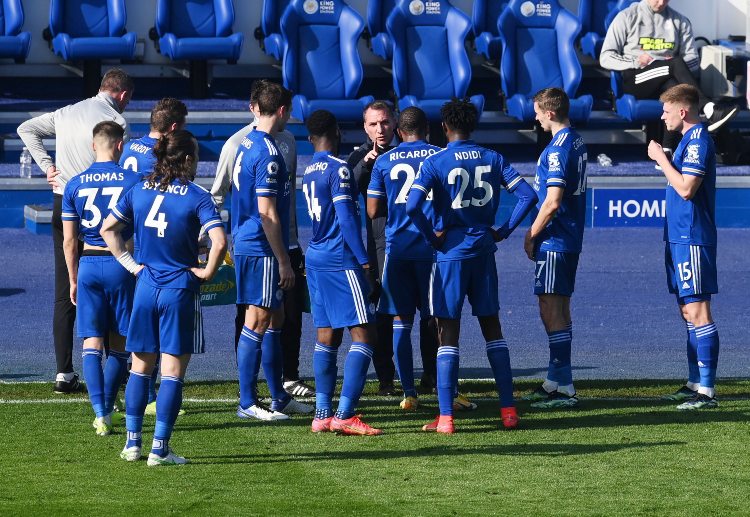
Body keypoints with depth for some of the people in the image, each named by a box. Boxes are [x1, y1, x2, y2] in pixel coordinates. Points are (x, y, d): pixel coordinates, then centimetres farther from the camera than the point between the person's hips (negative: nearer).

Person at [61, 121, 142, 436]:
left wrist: (73, 280, 14)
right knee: (119, 345, 11)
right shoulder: (134, 181, -4)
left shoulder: (74, 185, 2)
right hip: (122, 265, -1)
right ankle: (106, 409, 15)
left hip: (89, 265, 1)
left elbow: (69, 240, 5)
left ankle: (100, 414, -12)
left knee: (92, 344, 1)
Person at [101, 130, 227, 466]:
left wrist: (129, 263, 9)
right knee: (172, 371, 1)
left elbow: (108, 229, 7)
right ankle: (160, 449, -1)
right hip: (180, 290, -4)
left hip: (146, 287, 4)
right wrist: (207, 273, -6)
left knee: (140, 366, 15)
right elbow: (219, 242, -22)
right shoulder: (197, 197, -11)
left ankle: (132, 443, 17)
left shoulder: (138, 191, 4)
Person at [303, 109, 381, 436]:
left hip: (315, 258, 9)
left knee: (326, 336, 11)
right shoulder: (338, 168, -12)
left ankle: (322, 414, 9)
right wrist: (364, 259, -14)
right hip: (340, 260, -9)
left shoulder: (310, 171, 12)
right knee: (362, 335, -8)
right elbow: (345, 217, -17)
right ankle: (344, 415, -16)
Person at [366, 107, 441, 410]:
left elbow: (373, 211, 4)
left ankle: (409, 393, 2)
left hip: (397, 248, 0)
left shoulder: (384, 161, 3)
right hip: (433, 247, 0)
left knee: (401, 321, 6)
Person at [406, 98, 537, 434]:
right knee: (492, 327, 14)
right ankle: (508, 409, 13)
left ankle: (445, 418, -3)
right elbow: (527, 195, -1)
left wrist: (432, 236, -7)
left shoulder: (435, 163, -8)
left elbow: (412, 206, -20)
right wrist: (504, 231, 5)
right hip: (484, 251, 4)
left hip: (450, 252, -4)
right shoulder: (492, 160, 4)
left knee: (448, 332, 0)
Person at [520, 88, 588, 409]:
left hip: (554, 241, -10)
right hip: (570, 238, 10)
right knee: (558, 309, 16)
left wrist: (531, 235, -11)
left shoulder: (558, 149, -18)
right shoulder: (576, 142, 12)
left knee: (551, 309, -7)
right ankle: (555, 381, 24)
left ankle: (563, 388, -8)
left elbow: (552, 202, -23)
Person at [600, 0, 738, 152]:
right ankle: (710, 110, -43)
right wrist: (635, 62, -12)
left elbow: (693, 60, 15)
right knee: (676, 63, -31)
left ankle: (667, 151, -49)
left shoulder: (680, 21, 19)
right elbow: (605, 58, 4)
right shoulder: (627, 17, 10)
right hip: (634, 81, -2)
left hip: (664, 83, 2)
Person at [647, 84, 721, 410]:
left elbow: (686, 188, -22)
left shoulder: (698, 140, -15)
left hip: (692, 239, -11)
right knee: (688, 311, 14)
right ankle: (695, 383, 20)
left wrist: (661, 158, -14)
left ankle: (707, 391, -12)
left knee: (697, 311, -11)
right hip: (681, 237, 11)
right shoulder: (690, 139, 17)